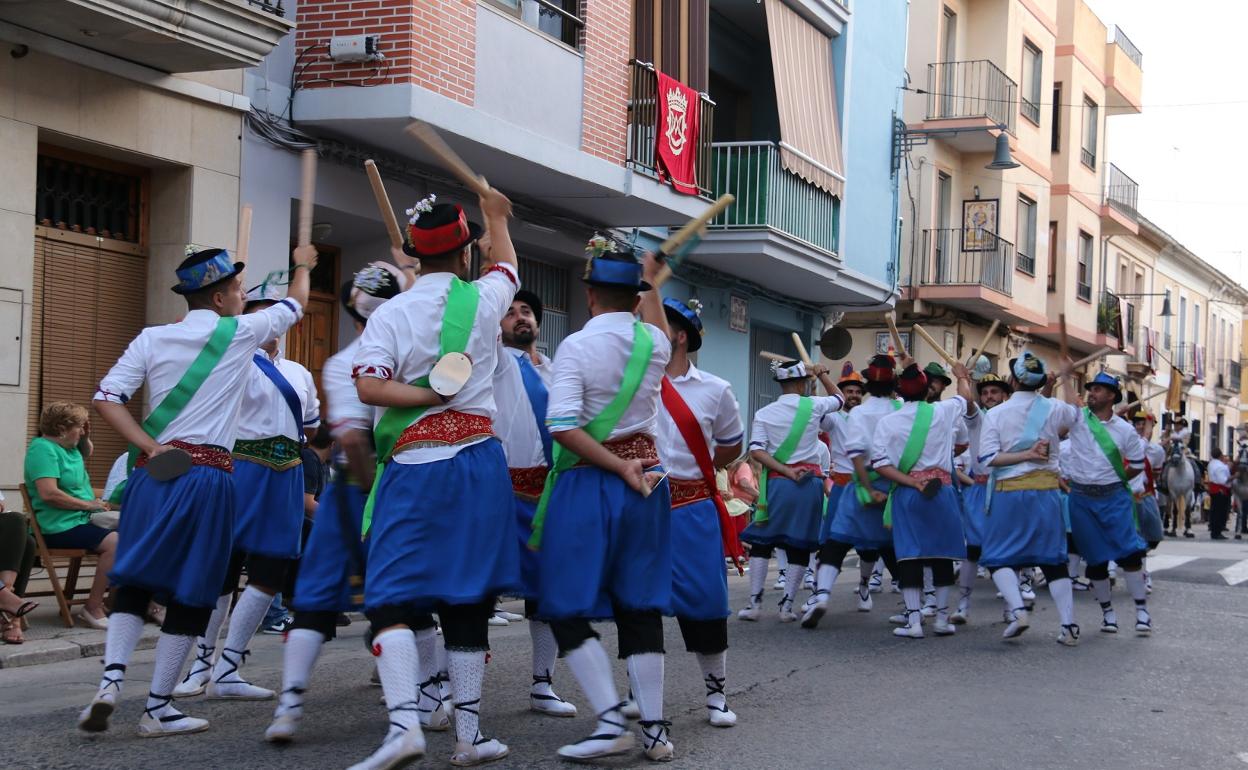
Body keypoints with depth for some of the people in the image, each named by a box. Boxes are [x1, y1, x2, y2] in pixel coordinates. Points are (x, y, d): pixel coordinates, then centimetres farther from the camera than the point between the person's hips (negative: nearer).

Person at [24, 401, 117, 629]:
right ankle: (93, 609, -23)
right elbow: (48, 493, -25)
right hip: (59, 527, -10)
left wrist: (86, 437, 18)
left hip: (80, 521, 10)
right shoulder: (43, 448, -13)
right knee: (115, 542, -28)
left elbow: (86, 455, 40)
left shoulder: (68, 447, 16)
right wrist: (88, 504, -17)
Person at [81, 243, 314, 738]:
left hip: (153, 471, 4)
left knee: (135, 580, 14)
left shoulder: (153, 338, 7)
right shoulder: (240, 333, 1)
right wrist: (303, 266, 38)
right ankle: (158, 708, 8)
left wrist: (150, 447, -3)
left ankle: (111, 679, -4)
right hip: (207, 475, -4)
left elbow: (106, 398, -1)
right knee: (191, 591, 4)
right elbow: (296, 303, 19)